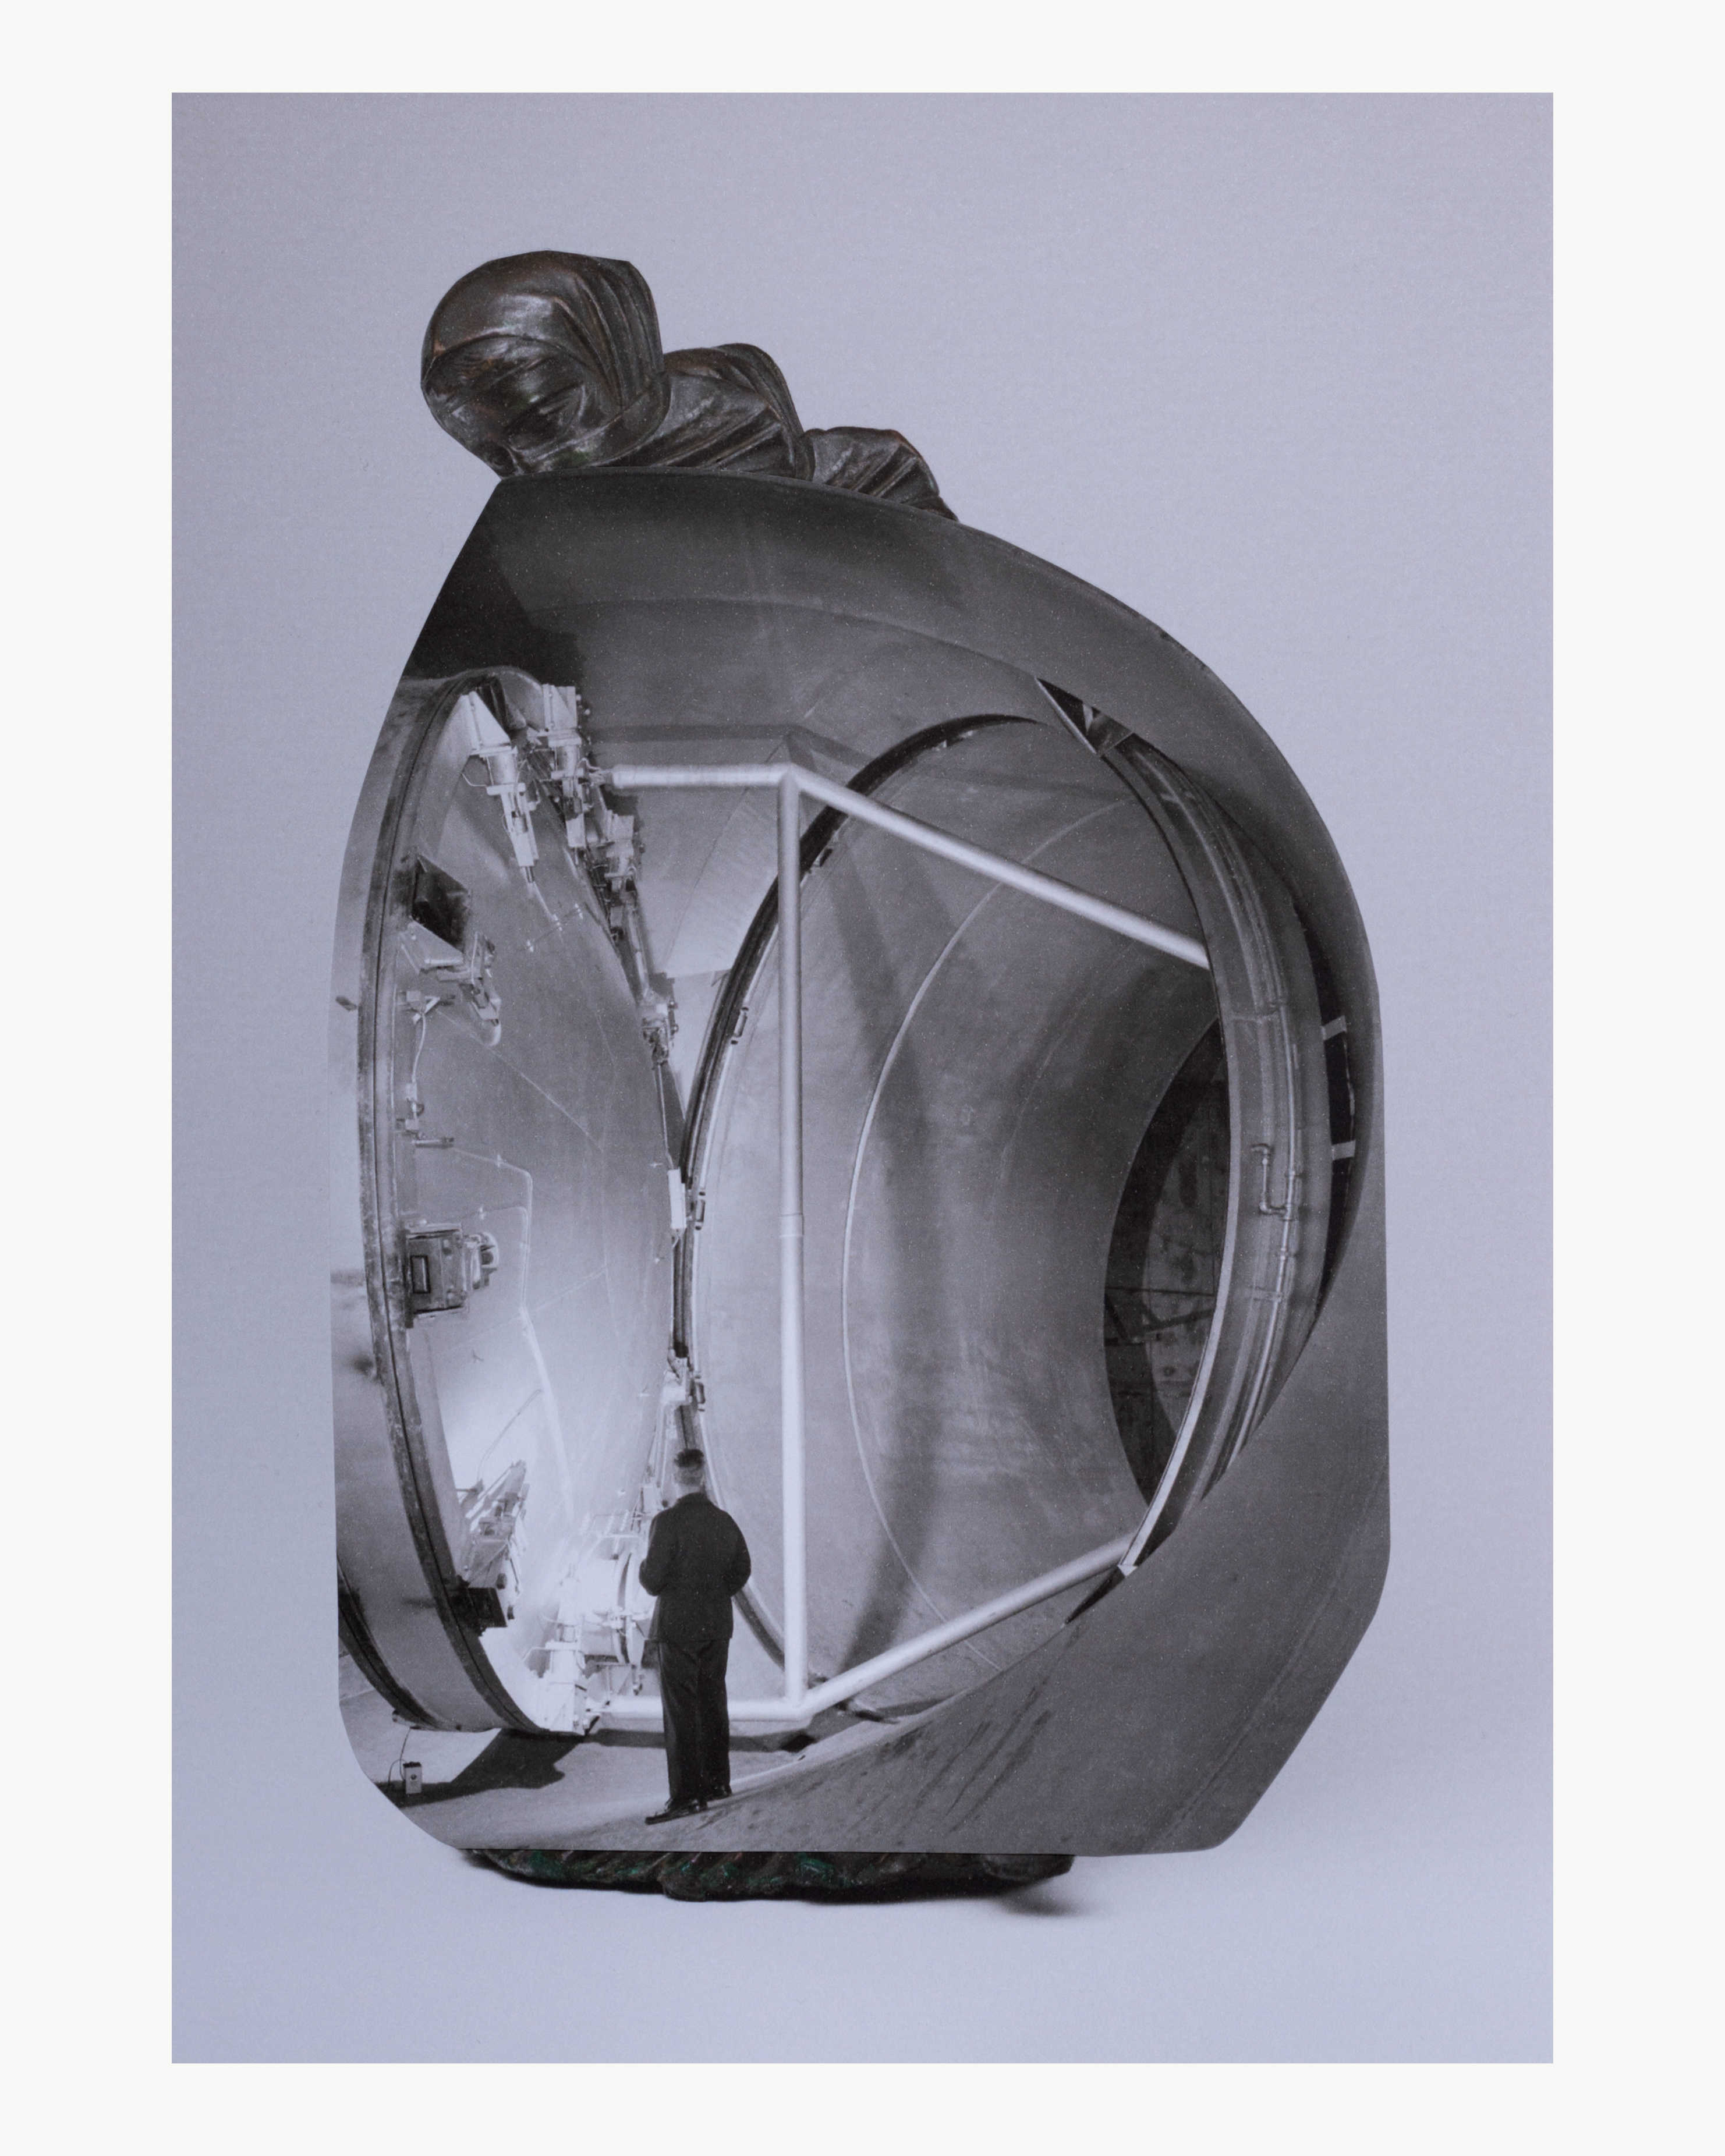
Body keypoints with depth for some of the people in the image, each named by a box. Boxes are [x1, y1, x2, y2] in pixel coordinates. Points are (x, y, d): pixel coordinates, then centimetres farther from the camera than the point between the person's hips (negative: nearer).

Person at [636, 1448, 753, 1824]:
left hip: (679, 1627, -6)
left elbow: (653, 1581, -17)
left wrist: (645, 1564, 4)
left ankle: (688, 1795, -4)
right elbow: (741, 1575, 11)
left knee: (681, 1711, -3)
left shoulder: (668, 1522, -17)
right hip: (718, 1627, 6)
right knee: (713, 1704, 16)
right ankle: (717, 1781, 24)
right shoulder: (725, 1522, 1)